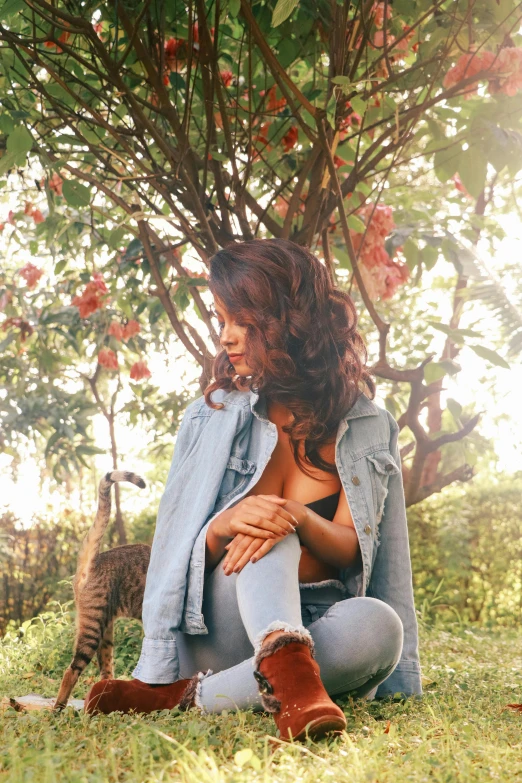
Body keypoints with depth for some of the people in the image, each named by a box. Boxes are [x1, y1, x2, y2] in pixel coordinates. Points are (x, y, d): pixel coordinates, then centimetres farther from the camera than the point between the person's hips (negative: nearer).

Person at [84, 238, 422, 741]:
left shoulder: (365, 426, 5)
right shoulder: (212, 418, 7)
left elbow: (351, 551, -3)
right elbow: (179, 553, 3)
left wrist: (300, 520, -27)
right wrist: (224, 525, -22)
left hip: (315, 631, 1)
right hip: (217, 632, 0)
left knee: (378, 626, -33)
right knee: (258, 521, -29)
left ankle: (188, 698, -34)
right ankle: (288, 671, -53)